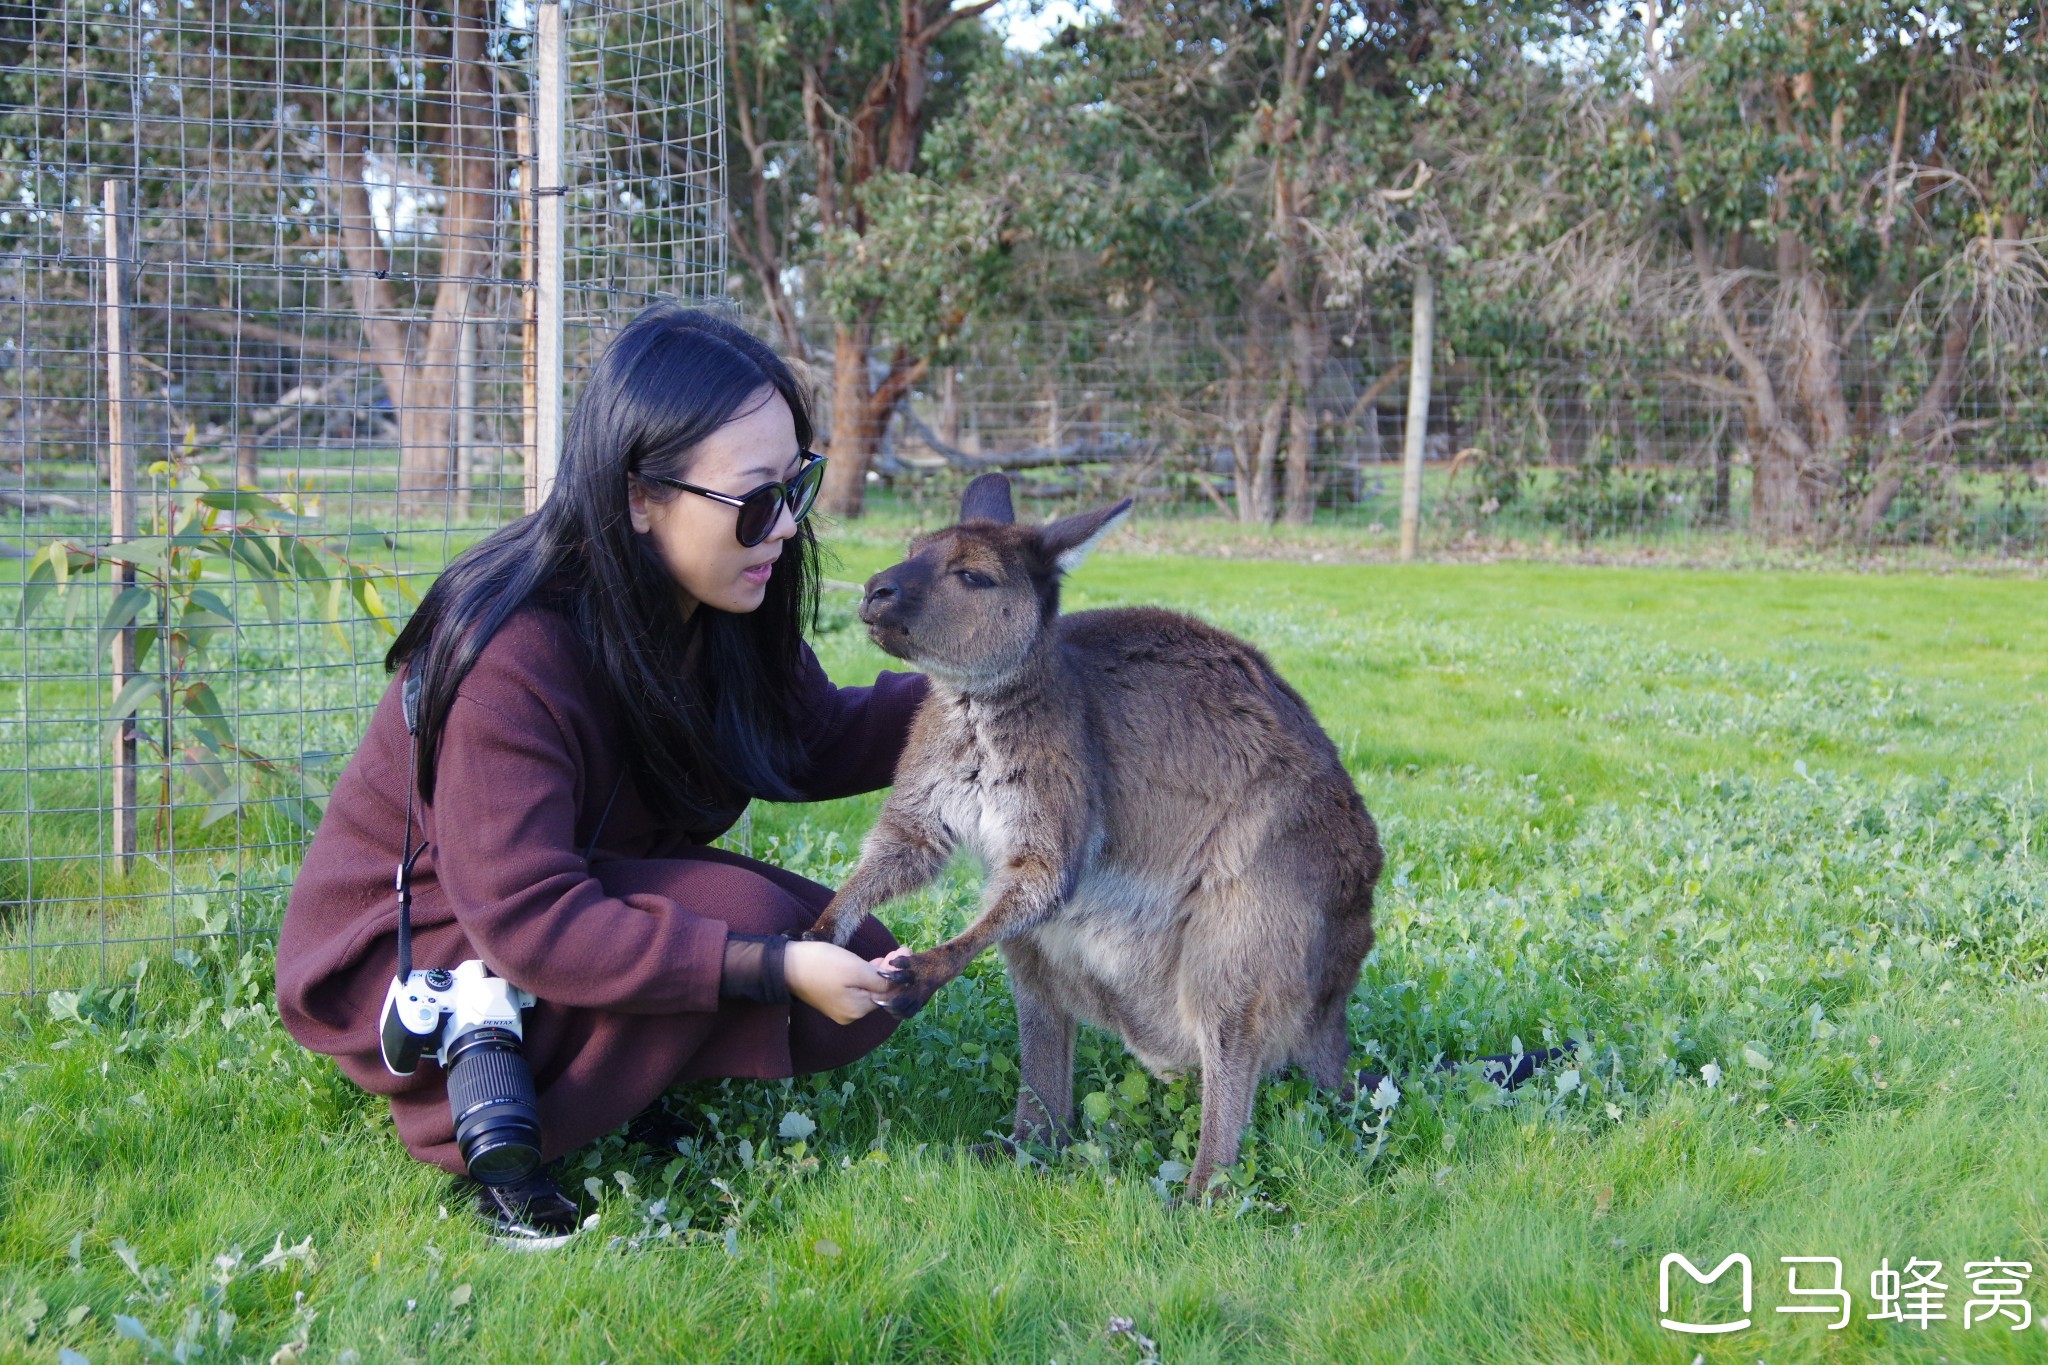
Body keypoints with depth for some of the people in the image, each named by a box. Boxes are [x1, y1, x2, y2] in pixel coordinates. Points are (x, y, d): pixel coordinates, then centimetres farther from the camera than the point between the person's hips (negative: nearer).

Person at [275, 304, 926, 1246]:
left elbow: (815, 741, 6)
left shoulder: (714, 608, -8)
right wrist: (770, 966, -38)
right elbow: (527, 922, -35)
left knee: (862, 983, -6)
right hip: (404, 962, -8)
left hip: (602, 892, 9)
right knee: (740, 914, -30)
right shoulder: (510, 655, -33)